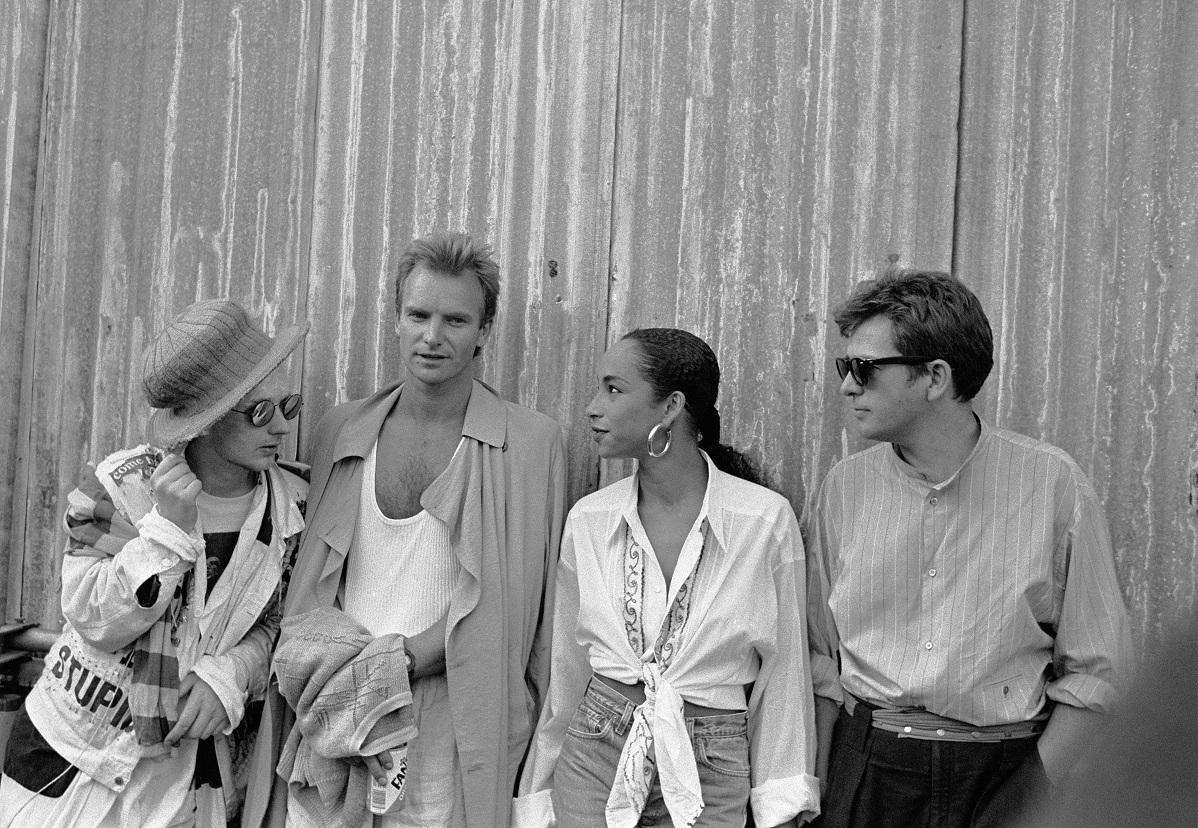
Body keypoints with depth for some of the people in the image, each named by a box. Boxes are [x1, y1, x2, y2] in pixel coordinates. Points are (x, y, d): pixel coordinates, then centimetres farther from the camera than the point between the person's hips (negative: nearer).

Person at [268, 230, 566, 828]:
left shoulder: (533, 442, -5)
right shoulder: (341, 431, 6)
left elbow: (522, 603, -4)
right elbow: (311, 586, 10)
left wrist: (405, 659, -13)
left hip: (448, 749, -3)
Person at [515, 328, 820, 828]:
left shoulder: (766, 520, -12)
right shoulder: (587, 519, -3)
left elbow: (781, 675, -5)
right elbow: (565, 672, 5)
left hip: (710, 776, -2)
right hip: (591, 758, 2)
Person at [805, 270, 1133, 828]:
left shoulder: (1052, 482, -8)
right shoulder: (844, 486, 0)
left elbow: (1093, 666, -3)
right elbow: (822, 654, 5)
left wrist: (1041, 783, -10)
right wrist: (817, 782, 1)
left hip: (1002, 774, -2)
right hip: (866, 767, 2)